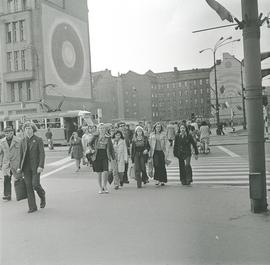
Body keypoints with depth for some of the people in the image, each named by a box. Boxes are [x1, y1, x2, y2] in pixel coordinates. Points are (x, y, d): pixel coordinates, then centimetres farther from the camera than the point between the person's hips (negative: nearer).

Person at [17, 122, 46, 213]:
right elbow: (21, 154, 14)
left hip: (35, 166, -4)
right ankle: (32, 207, 9)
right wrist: (19, 167, 10)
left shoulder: (38, 140, -3)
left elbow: (42, 153, -8)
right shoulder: (23, 141, 10)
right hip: (26, 167, 4)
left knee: (35, 184, -11)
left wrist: (41, 166, -16)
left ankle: (42, 196, 21)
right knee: (28, 186, 2)